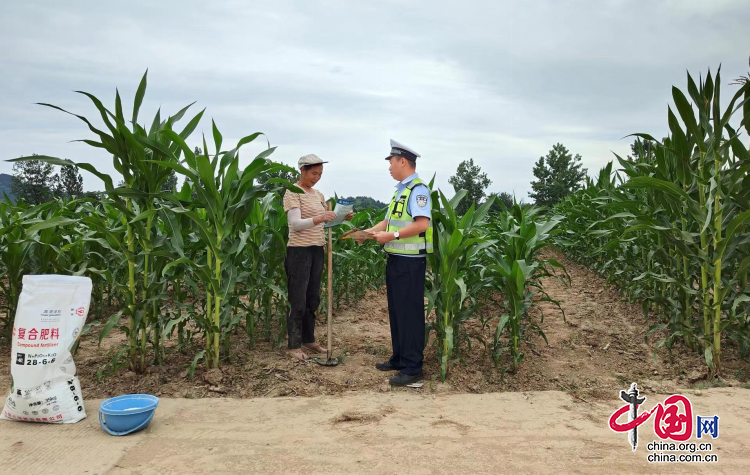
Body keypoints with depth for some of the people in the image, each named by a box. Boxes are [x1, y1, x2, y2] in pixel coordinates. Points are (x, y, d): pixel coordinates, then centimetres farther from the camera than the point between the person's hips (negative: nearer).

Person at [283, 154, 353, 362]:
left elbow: (326, 222, 16)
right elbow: (295, 223, -21)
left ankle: (309, 340, 25)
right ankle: (294, 345, 8)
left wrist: (342, 218, -4)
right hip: (299, 251, -7)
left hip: (317, 251, 7)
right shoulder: (293, 193, -10)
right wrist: (319, 219, -37)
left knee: (312, 299, 13)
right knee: (298, 301, -2)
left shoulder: (319, 195, 13)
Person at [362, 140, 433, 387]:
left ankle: (412, 369, 3)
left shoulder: (418, 189, -15)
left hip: (410, 261, -10)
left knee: (410, 313, -5)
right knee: (396, 311, 16)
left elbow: (422, 224, -26)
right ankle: (399, 359, 28)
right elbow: (389, 220, 21)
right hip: (395, 259, 10)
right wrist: (368, 231, 8)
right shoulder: (400, 190, 16)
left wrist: (392, 236, -23)